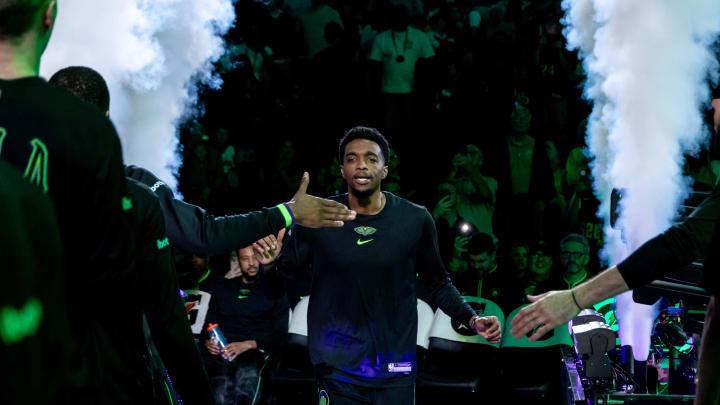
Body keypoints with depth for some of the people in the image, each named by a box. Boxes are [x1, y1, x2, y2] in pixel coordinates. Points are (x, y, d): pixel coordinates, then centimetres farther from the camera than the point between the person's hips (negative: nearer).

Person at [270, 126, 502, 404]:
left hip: (395, 370, 0)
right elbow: (286, 270, 2)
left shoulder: (415, 219, -3)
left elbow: (437, 283, 9)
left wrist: (471, 319, -5)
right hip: (337, 371, 0)